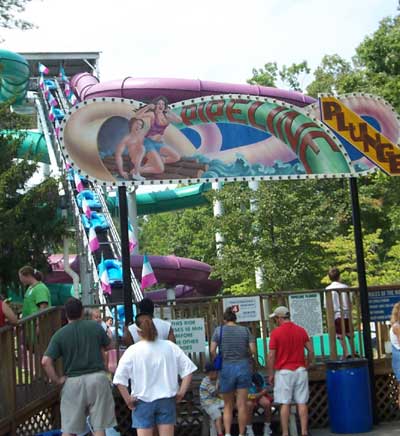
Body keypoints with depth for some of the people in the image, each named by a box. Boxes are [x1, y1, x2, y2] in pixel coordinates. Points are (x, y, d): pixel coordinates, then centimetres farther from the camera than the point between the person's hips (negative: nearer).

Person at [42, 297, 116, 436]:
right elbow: (107, 345, 17)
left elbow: (46, 361, -13)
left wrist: (57, 379, -2)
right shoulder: (95, 327, 0)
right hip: (97, 377, 0)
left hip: (73, 382, 0)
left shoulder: (60, 334, -4)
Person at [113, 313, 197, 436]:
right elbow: (188, 369, -2)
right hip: (166, 400, 2)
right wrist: (181, 392, 3)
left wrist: (128, 399, -6)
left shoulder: (132, 351, -10)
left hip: (143, 402, -2)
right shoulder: (170, 346, -3)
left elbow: (119, 379, -16)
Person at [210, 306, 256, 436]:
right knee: (242, 405, 5)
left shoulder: (219, 330, -1)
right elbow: (253, 350, -3)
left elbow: (212, 350, -7)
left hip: (226, 368, -1)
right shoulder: (245, 330, 3)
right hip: (243, 367, 1)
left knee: (227, 405, 9)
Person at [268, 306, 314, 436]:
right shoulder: (301, 330, 5)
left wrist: (270, 374, 0)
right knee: (302, 403, 5)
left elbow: (271, 356, -9)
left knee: (285, 404, 1)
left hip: (283, 372, -3)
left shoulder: (276, 332, -8)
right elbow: (311, 351, 4)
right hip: (300, 371, 3)